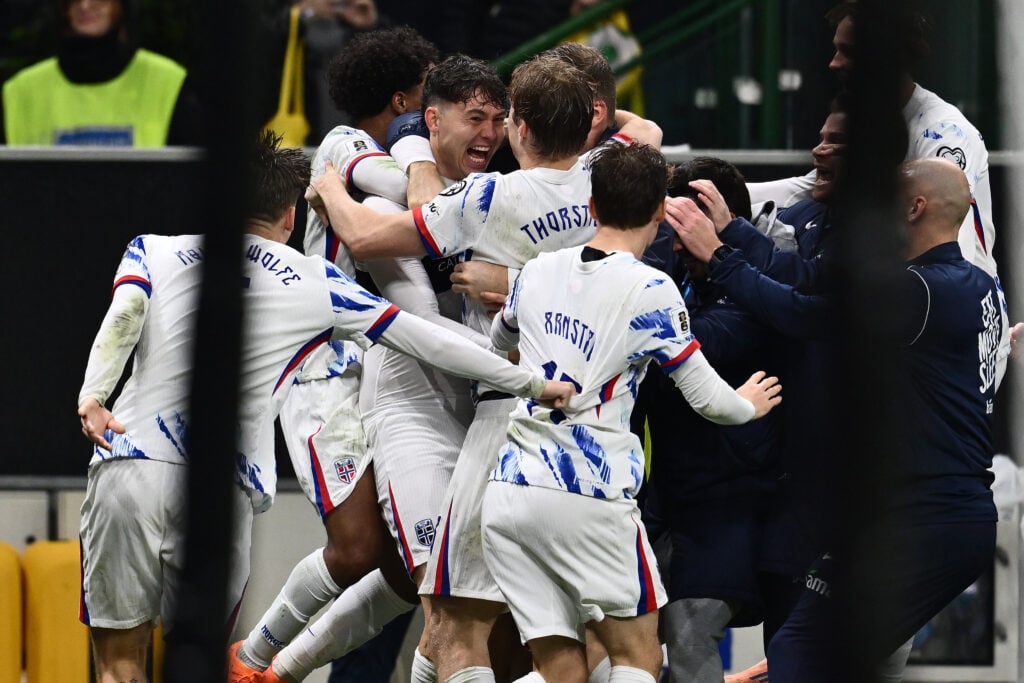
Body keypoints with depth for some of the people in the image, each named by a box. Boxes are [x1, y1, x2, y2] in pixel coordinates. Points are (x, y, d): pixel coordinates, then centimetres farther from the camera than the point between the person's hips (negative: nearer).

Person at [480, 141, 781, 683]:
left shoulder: (538, 272, 11)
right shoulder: (651, 292, -6)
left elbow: (499, 339, 33)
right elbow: (708, 399, 2)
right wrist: (749, 405, 25)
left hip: (507, 491, 5)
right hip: (588, 496, -5)